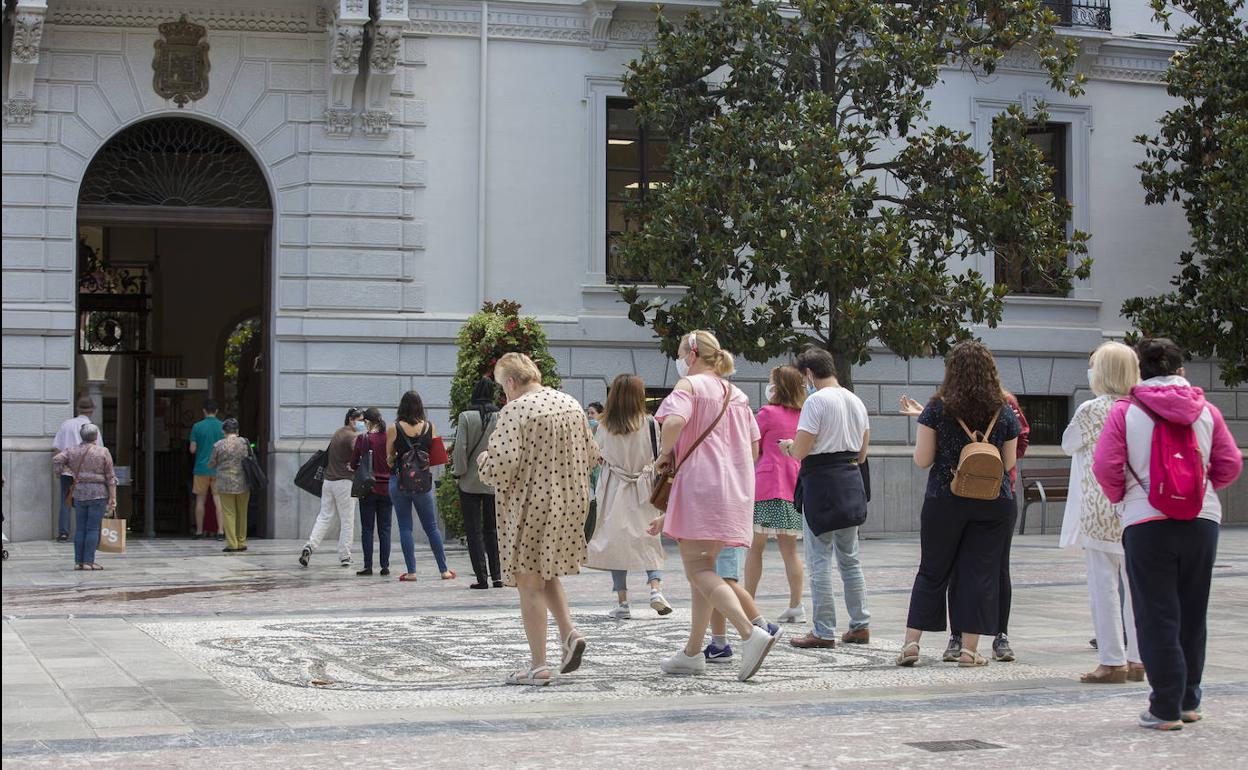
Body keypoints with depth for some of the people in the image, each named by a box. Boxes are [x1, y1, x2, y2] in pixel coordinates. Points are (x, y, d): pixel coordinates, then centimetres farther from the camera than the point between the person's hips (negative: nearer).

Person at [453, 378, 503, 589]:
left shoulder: (466, 417, -9)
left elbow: (460, 449, -10)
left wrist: (459, 473, 1)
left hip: (470, 482, -3)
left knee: (474, 530, 3)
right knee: (492, 529, 12)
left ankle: (482, 577, -1)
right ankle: (497, 575, 9)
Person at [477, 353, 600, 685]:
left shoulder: (515, 411, -15)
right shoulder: (571, 404, 7)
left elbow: (503, 464, -22)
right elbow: (591, 454, 12)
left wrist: (483, 461, -1)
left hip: (530, 505, -7)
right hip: (570, 502, 7)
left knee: (530, 583, 2)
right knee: (546, 573, 24)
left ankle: (538, 666, 3)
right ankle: (569, 632, 6)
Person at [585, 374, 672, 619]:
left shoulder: (604, 427, -4)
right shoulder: (649, 423, -6)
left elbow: (596, 457, 4)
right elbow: (657, 458, -1)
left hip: (613, 489, 1)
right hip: (643, 491, -1)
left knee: (617, 543, 4)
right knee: (650, 541, 8)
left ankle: (622, 602, 2)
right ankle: (655, 589, -10)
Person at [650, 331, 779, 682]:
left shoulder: (689, 385, -3)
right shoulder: (736, 394, 20)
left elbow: (675, 421, -24)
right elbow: (754, 449, 18)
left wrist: (665, 454, -8)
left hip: (700, 484, -8)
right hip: (736, 490, 8)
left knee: (697, 568, -12)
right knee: (703, 568, 15)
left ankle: (751, 633, -30)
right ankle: (692, 652, 18)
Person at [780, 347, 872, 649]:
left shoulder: (815, 401, -12)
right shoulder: (856, 401, 11)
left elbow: (800, 451, -15)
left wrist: (788, 447, 5)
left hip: (822, 483, -8)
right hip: (852, 481, 8)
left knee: (820, 562, -2)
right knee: (849, 559, 15)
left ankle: (824, 632, -1)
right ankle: (860, 626, 17)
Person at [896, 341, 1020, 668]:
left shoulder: (938, 409, -6)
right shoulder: (1004, 413, 0)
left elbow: (922, 460, -5)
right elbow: (1009, 463, 5)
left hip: (945, 500, -1)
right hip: (993, 504, 1)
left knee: (932, 571, 10)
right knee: (980, 573, 6)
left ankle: (911, 641, 5)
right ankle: (969, 648, 5)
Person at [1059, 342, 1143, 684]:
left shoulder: (1091, 411, -11)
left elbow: (1068, 444, 4)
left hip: (1100, 511, -5)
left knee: (1104, 584, -1)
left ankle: (1113, 662, -2)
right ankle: (1139, 659, 15)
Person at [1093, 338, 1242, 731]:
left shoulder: (1125, 411, -3)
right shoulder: (1206, 411, 4)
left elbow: (1105, 466, -9)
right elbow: (1231, 464, 3)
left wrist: (1119, 495, 10)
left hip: (1147, 524, -3)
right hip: (1202, 521, 3)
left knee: (1157, 616, 1)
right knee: (1192, 614, 15)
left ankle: (1166, 708, -1)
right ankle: (1189, 701, 24)